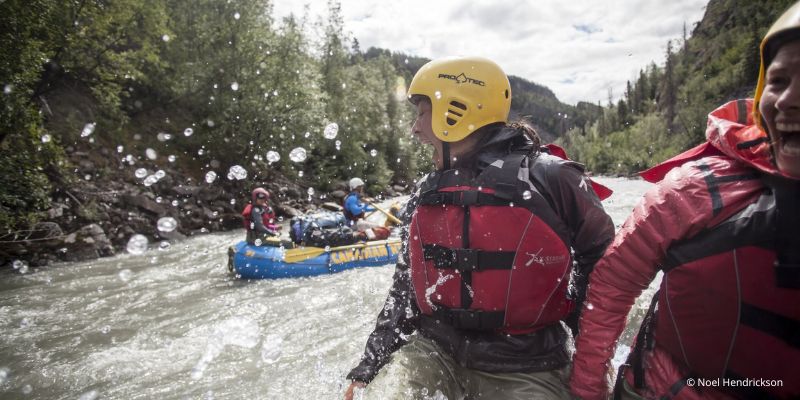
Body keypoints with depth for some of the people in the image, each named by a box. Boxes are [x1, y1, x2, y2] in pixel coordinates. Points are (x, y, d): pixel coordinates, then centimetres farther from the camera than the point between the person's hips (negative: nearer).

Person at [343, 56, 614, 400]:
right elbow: (406, 287, 11)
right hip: (434, 353, 4)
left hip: (525, 370, -3)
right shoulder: (426, 194, 5)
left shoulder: (550, 178, -11)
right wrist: (367, 369, 10)